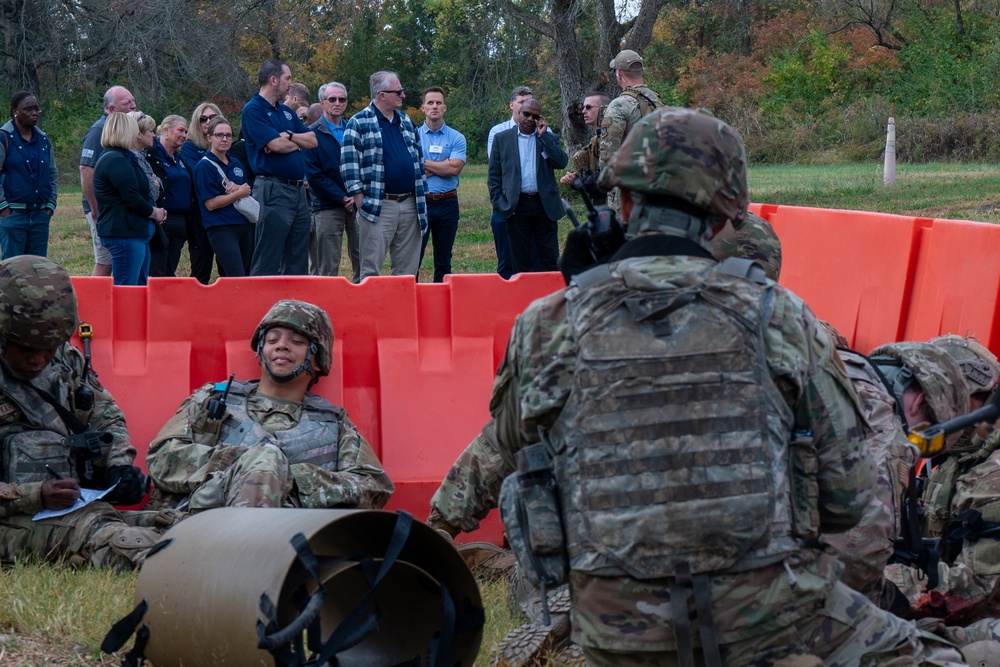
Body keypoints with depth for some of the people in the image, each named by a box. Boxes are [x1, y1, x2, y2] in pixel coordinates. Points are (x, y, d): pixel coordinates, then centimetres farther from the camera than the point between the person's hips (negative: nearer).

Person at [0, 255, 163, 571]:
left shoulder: (67, 362, 14)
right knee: (91, 530, -38)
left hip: (78, 505, 9)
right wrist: (35, 496, -22)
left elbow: (107, 417, 26)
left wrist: (120, 464, 4)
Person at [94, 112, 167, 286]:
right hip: (125, 234, -11)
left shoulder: (122, 158, 19)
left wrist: (155, 211, 6)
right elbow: (132, 199, -21)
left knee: (141, 285, 14)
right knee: (125, 291, -10)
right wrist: (154, 213, -6)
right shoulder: (116, 161, -16)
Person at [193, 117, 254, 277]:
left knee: (247, 275, 7)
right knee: (237, 278, -18)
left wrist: (237, 188, -5)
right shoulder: (205, 166, -6)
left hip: (245, 226, 8)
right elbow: (211, 204, -12)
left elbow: (248, 192, 17)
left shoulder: (236, 164, 16)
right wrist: (238, 194, -9)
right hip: (221, 228, -7)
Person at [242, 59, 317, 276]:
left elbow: (312, 141, 11)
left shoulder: (286, 112, 19)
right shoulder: (253, 110, -7)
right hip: (273, 190, -8)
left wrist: (288, 136, -7)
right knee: (267, 261, -7)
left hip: (298, 190, 8)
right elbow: (275, 145, -18)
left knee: (297, 261, 11)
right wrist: (298, 142, 2)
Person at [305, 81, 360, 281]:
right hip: (328, 208, -4)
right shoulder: (313, 134, -1)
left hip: (357, 203, 4)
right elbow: (313, 175, -6)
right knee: (327, 267, -3)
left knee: (362, 262, 1)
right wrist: (342, 198, -11)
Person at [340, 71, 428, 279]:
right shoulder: (359, 123, -4)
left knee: (408, 270, 7)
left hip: (410, 205, 6)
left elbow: (418, 159, 23)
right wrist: (361, 203, -13)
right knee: (371, 270, -5)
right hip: (378, 208, -6)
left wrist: (421, 197, 16)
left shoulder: (406, 122, 17)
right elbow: (349, 165, -8)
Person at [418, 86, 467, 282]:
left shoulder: (456, 138, 5)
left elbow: (455, 168, -10)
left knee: (443, 262, 8)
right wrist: (442, 166, -9)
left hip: (447, 202, 2)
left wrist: (424, 163, -7)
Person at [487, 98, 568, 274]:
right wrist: (498, 203, -2)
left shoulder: (549, 138, 11)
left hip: (545, 205, 1)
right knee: (521, 262, 3)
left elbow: (562, 162, -6)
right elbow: (493, 174, 9)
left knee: (550, 260, -1)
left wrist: (543, 136, -8)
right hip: (517, 206, -1)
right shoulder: (502, 138, 9)